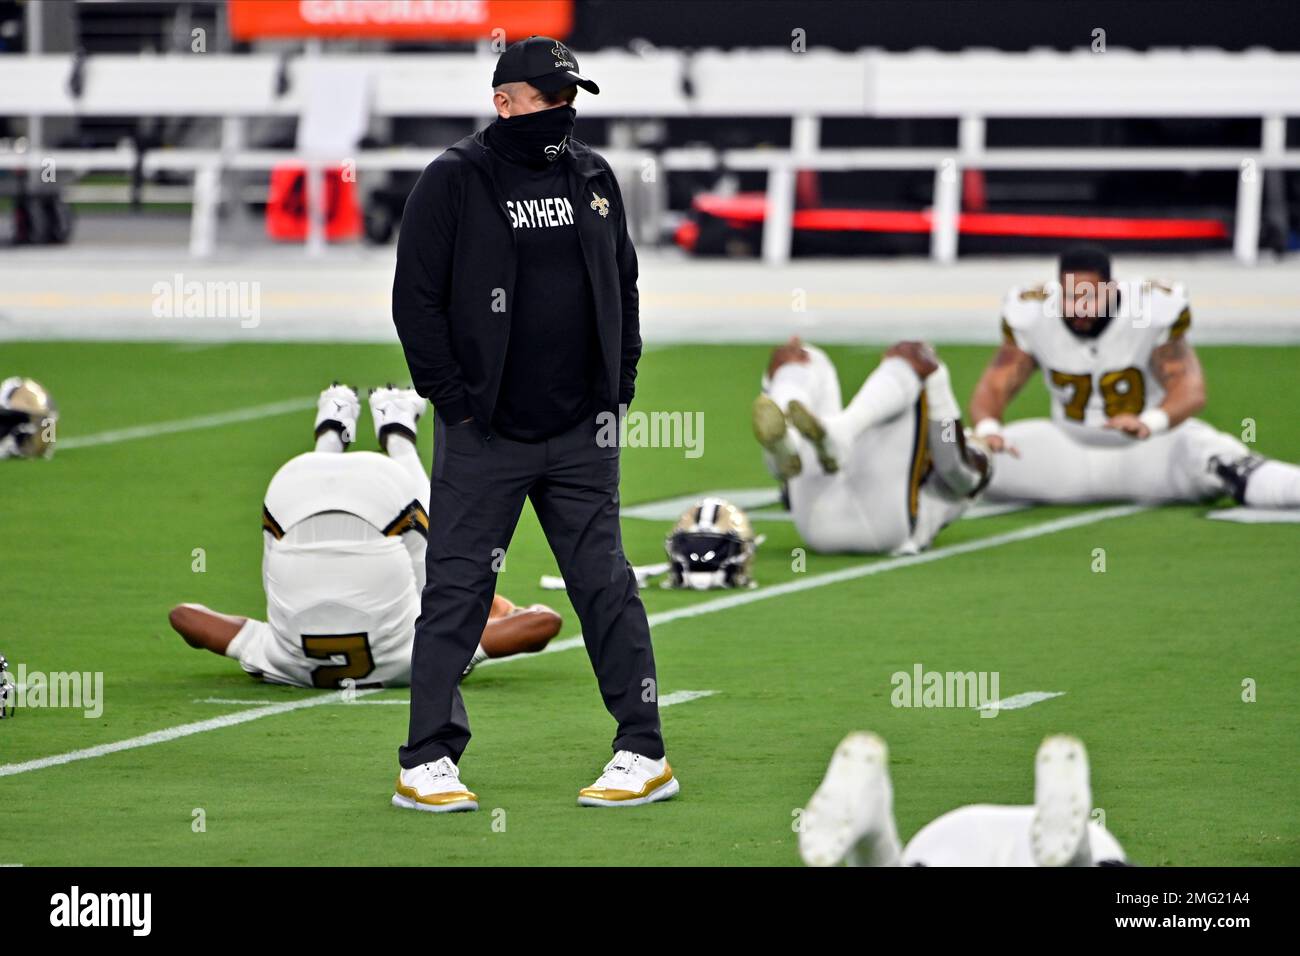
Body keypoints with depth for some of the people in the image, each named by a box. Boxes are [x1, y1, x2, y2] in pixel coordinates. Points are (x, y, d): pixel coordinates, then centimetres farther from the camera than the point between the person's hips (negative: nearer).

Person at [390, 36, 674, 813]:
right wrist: (454, 399, -9)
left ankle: (644, 754, 9)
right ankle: (426, 763, 4)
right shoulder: (453, 182, -4)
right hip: (484, 433, -4)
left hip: (582, 435, 4)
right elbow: (417, 298, -4)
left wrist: (620, 386, 10)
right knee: (458, 591, -2)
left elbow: (624, 284, 19)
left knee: (607, 587, 5)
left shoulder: (594, 178, 10)